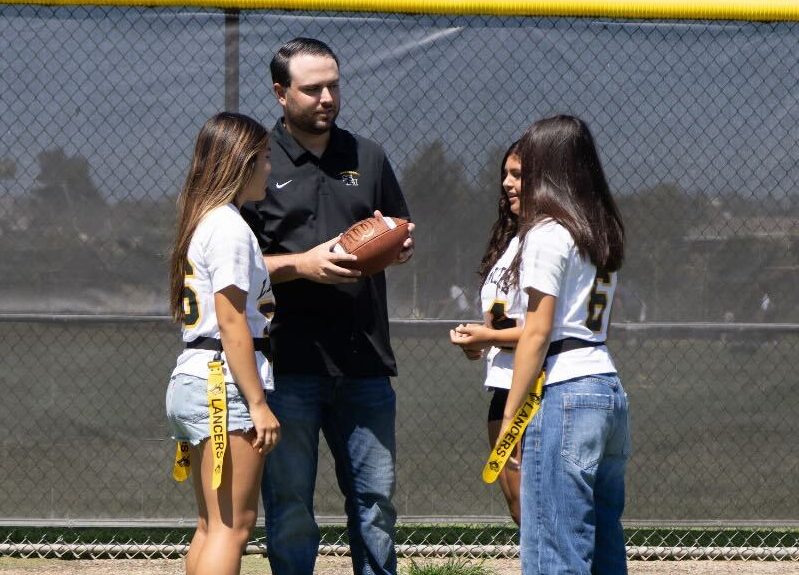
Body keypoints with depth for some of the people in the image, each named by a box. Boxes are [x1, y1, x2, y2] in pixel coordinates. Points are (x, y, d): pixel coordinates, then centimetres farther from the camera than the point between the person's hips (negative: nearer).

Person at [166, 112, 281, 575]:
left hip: (193, 377, 10)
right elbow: (232, 321, -16)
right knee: (234, 524, -10)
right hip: (226, 381, -10)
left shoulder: (202, 222, 18)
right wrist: (258, 403, -17)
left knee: (213, 524, 12)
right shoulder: (230, 228, -11)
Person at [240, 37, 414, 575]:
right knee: (290, 504, 0)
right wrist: (303, 263, -15)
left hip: (364, 360, 4)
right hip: (289, 363, -4)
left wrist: (399, 246, -1)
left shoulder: (367, 157, 15)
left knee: (377, 498, 7)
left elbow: (404, 239, 23)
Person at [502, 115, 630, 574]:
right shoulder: (602, 232, 17)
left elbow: (537, 333, -11)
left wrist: (510, 416, -9)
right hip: (610, 386, 9)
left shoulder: (548, 232, -7)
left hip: (565, 389, -9)